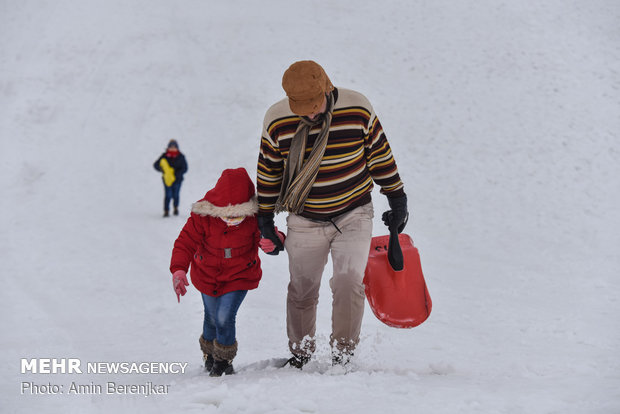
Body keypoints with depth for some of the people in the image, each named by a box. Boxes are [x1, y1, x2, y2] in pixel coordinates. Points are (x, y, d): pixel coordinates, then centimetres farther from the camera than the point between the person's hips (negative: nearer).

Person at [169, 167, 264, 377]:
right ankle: (209, 353, 45)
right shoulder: (202, 216, -26)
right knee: (212, 318, 15)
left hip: (239, 276, -1)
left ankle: (223, 360, 13)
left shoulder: (254, 217, -23)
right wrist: (178, 270, -35)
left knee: (225, 317, -13)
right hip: (208, 276, 1)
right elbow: (185, 242, -21)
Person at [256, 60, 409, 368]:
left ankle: (343, 356, -3)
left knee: (349, 283, -14)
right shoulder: (277, 121, -12)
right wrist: (265, 217, 8)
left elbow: (380, 154, 0)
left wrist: (396, 198, 5)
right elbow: (268, 170, 2)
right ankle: (300, 354, 27)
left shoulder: (357, 109, -14)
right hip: (305, 222, 1)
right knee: (302, 290, 8)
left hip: (354, 216, -1)